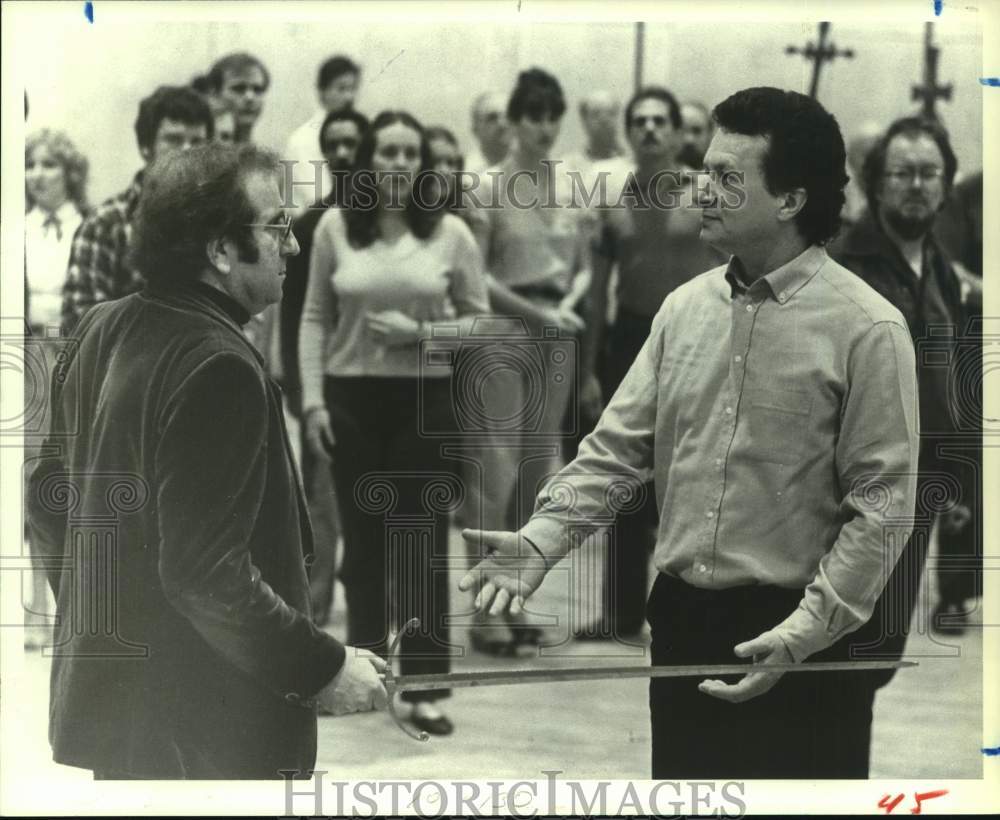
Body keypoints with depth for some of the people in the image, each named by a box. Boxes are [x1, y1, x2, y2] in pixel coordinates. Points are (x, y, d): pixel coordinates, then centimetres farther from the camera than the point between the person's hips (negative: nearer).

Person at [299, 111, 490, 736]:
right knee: (363, 537, 10)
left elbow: (478, 317, 4)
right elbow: (315, 319, 4)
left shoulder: (450, 233, -1)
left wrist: (420, 332, -12)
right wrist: (312, 400, -2)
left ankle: (425, 688, 6)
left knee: (423, 544, 1)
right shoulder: (335, 227, 1)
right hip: (352, 396, 1)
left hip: (427, 399, -1)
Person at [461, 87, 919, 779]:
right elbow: (619, 448, 7)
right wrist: (542, 539, -9)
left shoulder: (867, 328, -10)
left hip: (792, 630, -5)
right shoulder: (686, 308, 7)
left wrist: (803, 634, -19)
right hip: (681, 619, 5)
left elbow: (882, 504, -13)